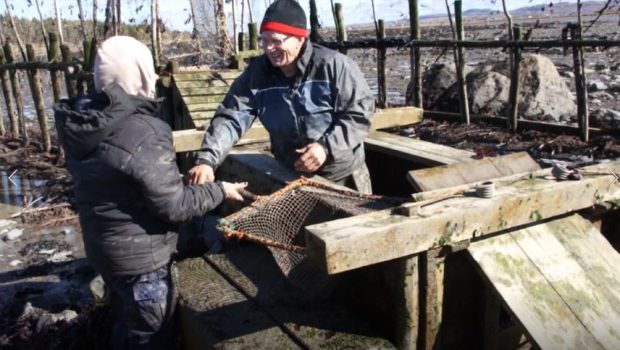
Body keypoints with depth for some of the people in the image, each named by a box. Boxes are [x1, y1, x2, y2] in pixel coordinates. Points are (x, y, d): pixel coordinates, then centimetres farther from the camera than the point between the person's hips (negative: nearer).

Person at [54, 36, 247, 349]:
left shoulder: (82, 123, -3)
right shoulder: (142, 134, -29)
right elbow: (174, 206, -24)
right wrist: (219, 190, -9)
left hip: (102, 246, 8)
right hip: (140, 256, -8)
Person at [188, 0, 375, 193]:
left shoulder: (334, 65, -18)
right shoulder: (255, 73, -9)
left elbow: (360, 113, -15)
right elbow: (230, 118, -14)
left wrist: (327, 146, -28)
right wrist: (206, 159, -29)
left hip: (344, 175, -2)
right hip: (291, 176, 3)